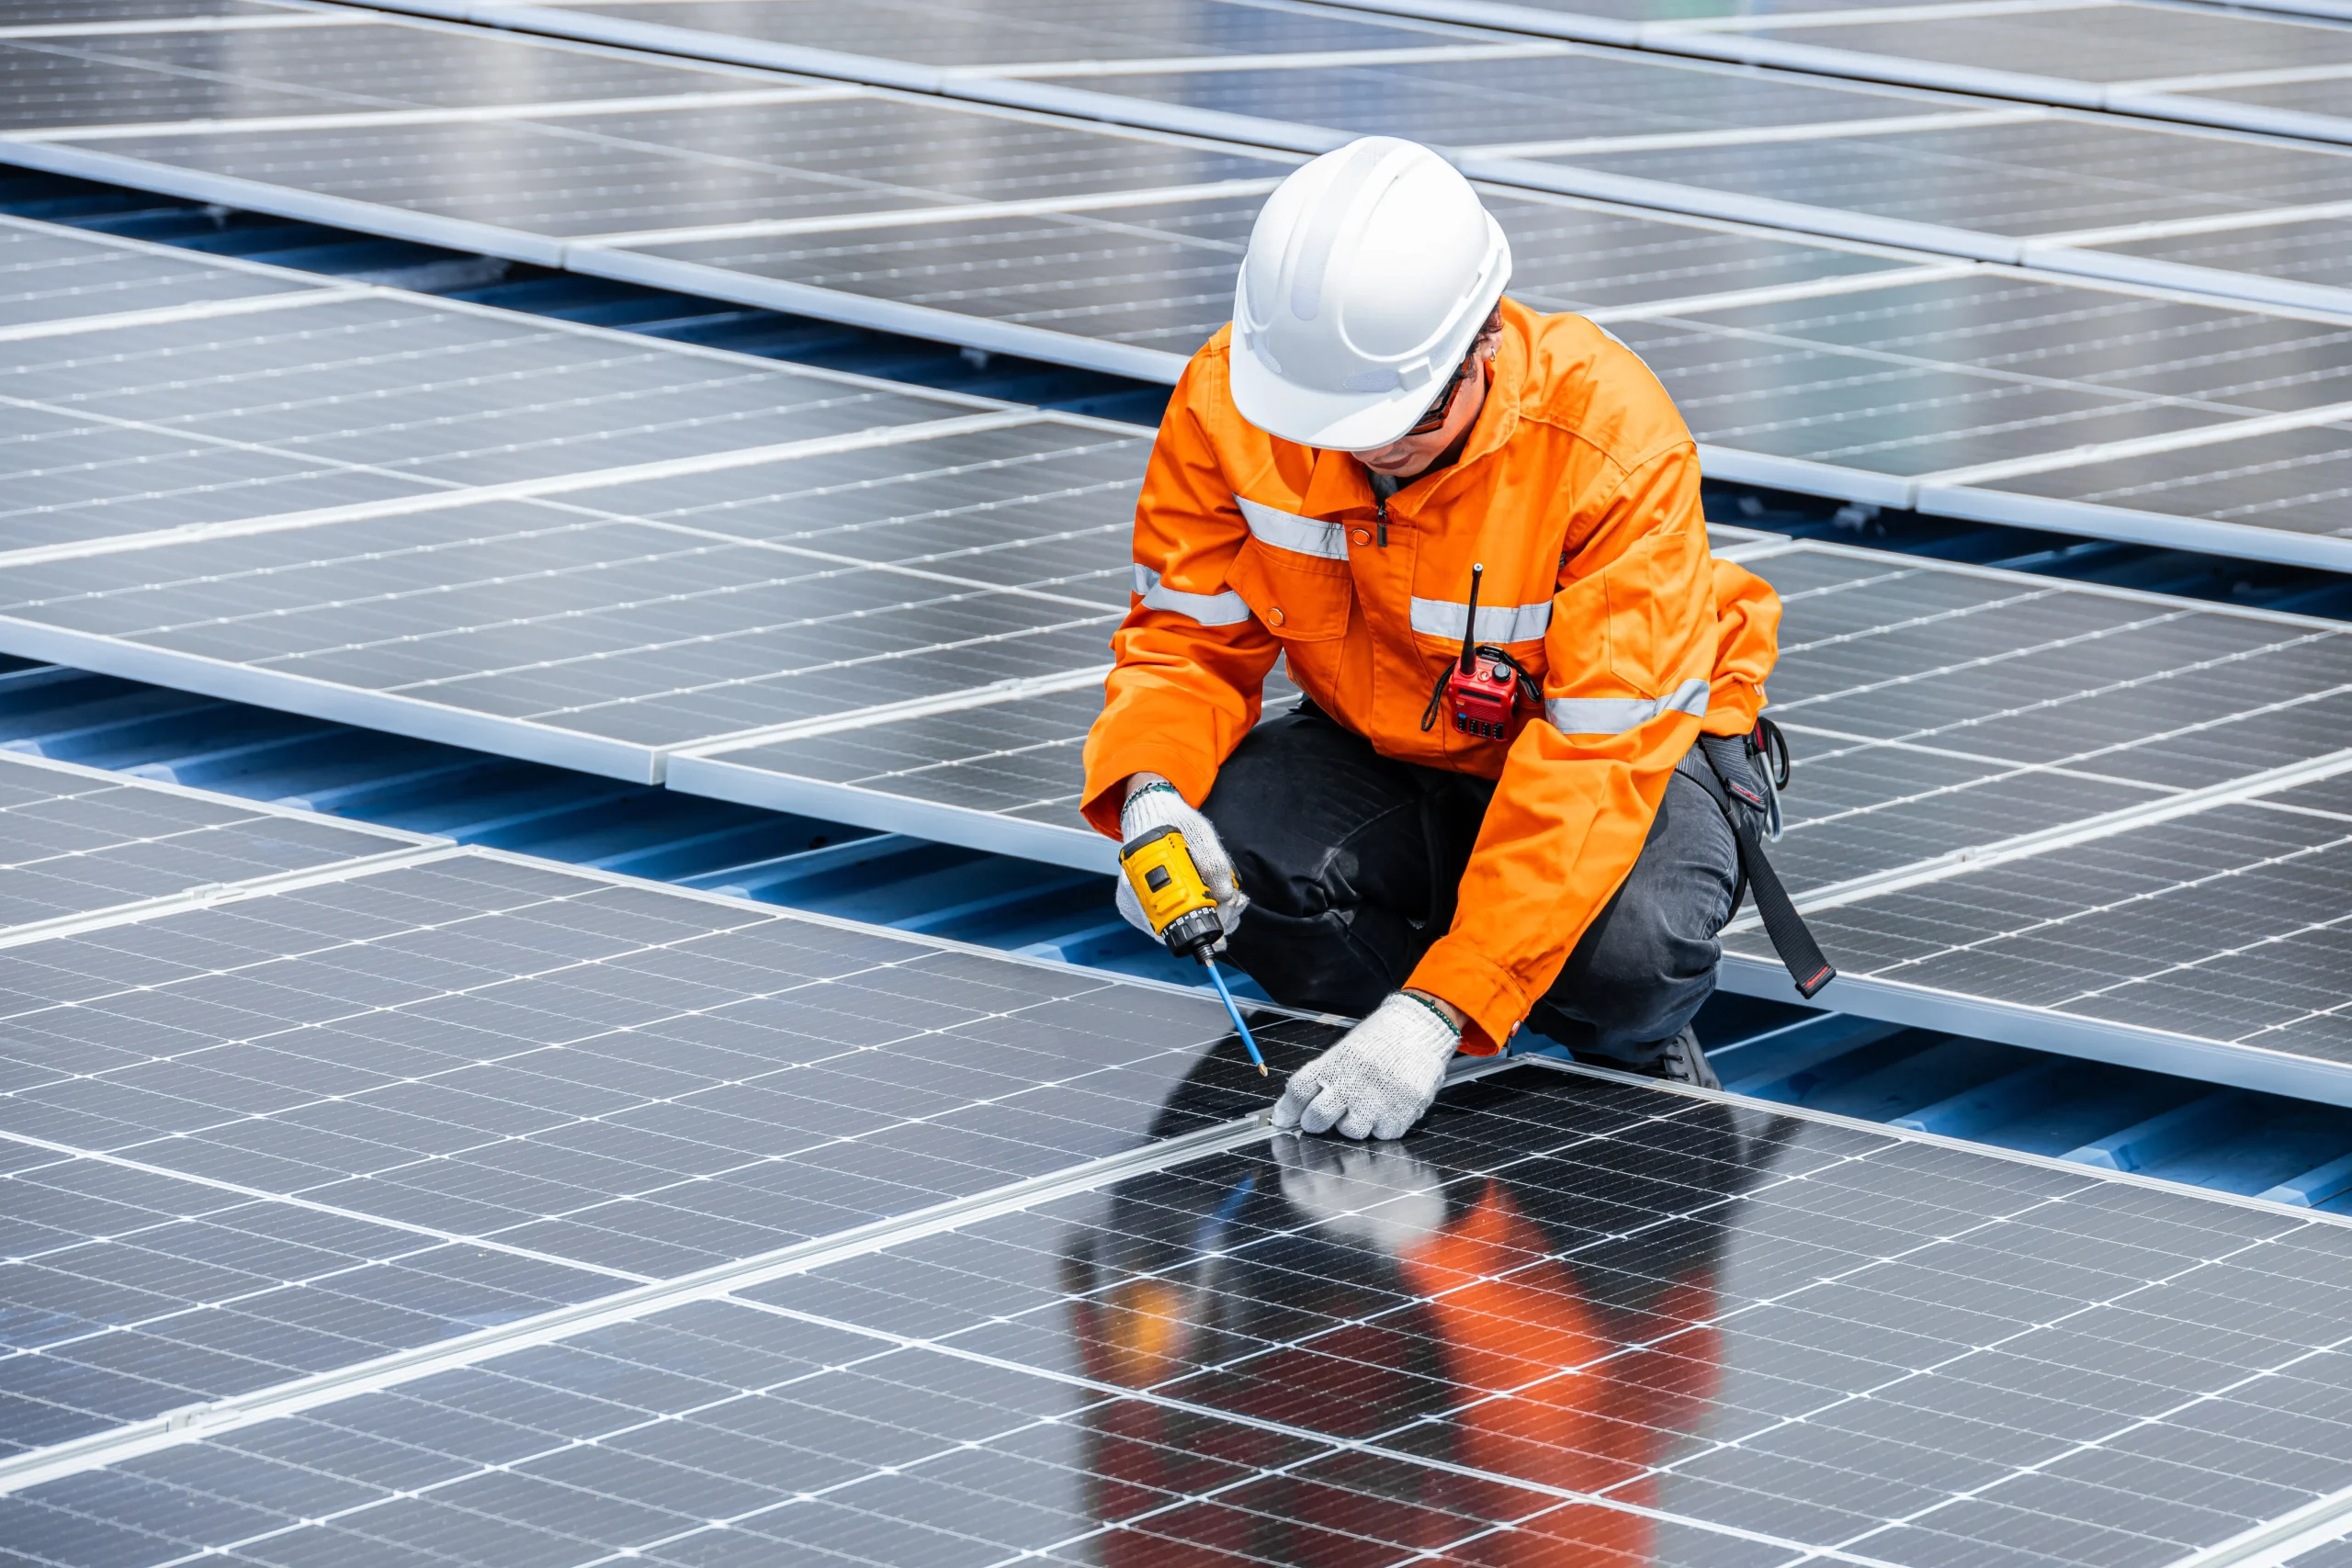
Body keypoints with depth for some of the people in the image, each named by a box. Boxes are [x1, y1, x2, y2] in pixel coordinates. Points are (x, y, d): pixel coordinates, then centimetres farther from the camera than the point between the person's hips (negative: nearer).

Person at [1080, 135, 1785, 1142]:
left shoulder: (1614, 442, -32)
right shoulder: (1230, 397, -20)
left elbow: (1598, 757, -33)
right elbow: (1188, 635, -8)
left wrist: (1438, 1011, -41)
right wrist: (1151, 794, -33)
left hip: (1617, 756, -3)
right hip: (1374, 758, 4)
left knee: (1631, 942, -36)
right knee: (1231, 851, -29)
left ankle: (1642, 1066, 3)